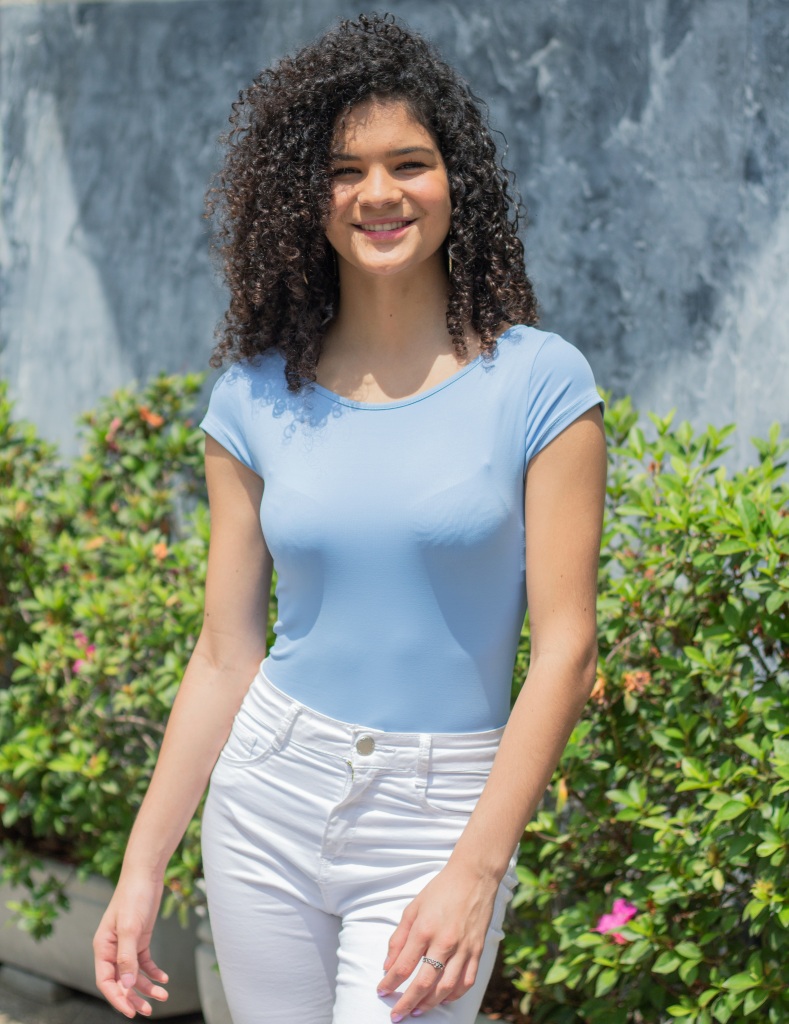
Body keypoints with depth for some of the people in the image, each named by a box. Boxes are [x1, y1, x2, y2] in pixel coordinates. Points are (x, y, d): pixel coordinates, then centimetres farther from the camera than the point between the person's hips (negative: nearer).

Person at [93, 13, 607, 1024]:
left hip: (442, 818, -3)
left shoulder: (537, 382, -6)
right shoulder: (257, 399, 3)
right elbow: (225, 654, 4)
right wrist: (142, 867, 0)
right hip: (266, 800, 3)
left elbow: (565, 644, -8)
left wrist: (475, 873, -15)